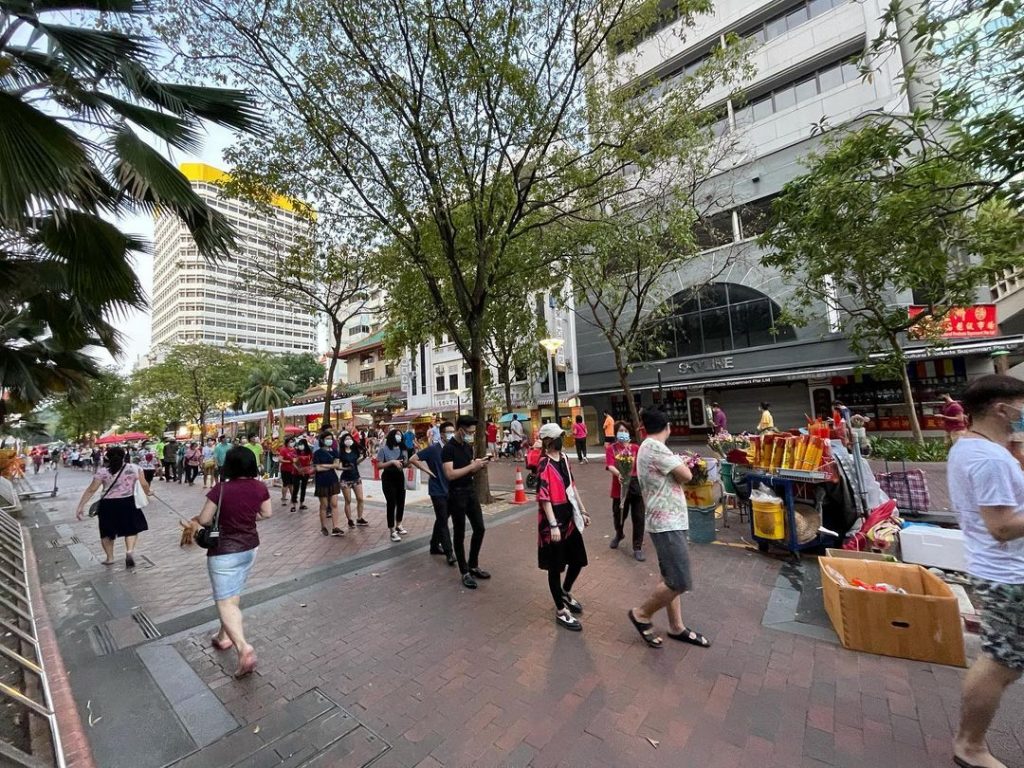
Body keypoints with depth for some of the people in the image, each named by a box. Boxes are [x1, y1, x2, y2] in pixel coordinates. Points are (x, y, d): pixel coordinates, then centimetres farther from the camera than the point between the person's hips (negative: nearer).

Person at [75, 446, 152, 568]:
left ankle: (109, 558, 25)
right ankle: (129, 551, -6)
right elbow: (144, 485, -4)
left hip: (108, 505, 1)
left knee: (107, 531, 19)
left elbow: (91, 490, -7)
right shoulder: (134, 468, -5)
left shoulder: (102, 471, -4)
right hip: (127, 503, -1)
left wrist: (81, 506, -1)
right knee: (131, 528, 15)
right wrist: (148, 492, 16)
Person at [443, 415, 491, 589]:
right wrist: (472, 466, -25)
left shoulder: (468, 446, 8)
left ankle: (473, 565, 29)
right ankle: (465, 572, 19)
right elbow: (450, 474, -26)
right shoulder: (449, 448, -16)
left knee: (479, 528, 12)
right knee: (459, 533, 5)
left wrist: (479, 466, -6)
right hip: (457, 494, -8)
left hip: (471, 490, 8)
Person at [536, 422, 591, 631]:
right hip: (554, 520, -8)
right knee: (556, 566, 7)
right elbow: (544, 497, -21)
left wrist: (582, 511, 19)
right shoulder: (545, 464, -17)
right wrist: (553, 525, -24)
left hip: (570, 517, 8)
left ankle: (565, 592, 44)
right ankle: (561, 610, 24)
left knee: (578, 559, 18)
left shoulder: (564, 458, 8)